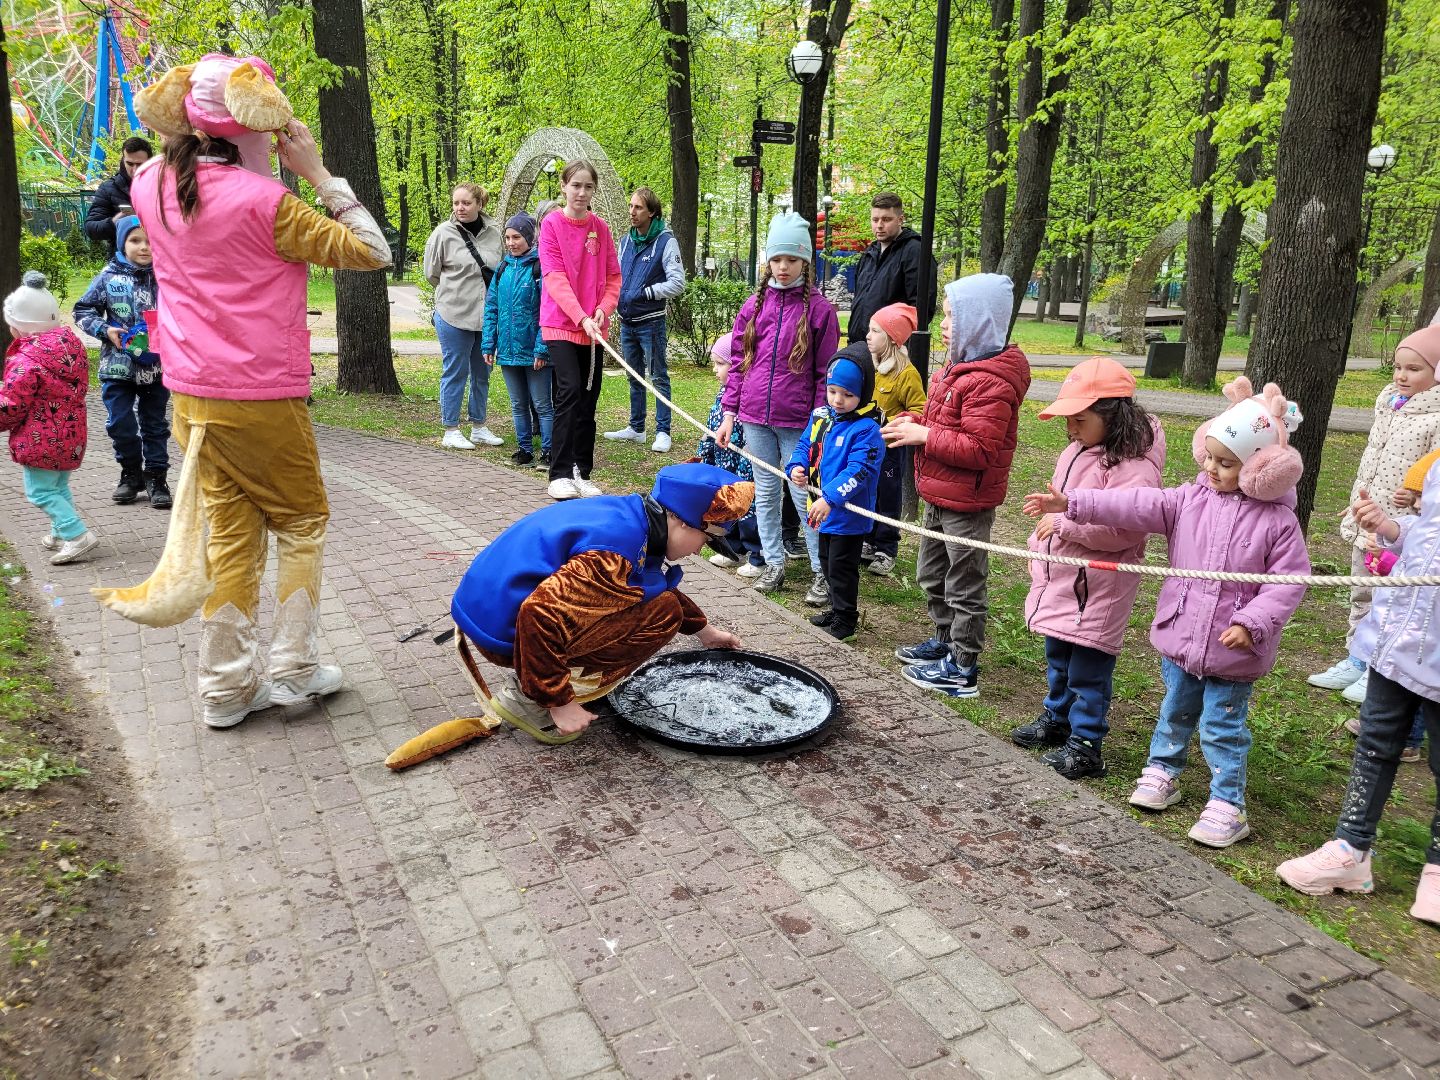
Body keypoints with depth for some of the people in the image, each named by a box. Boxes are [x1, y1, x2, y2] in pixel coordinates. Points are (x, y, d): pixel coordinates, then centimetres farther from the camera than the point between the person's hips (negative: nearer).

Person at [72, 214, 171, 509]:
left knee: (155, 424, 10)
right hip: (118, 365, 1)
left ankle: (156, 477, 21)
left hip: (156, 366, -1)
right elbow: (84, 309, 4)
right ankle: (131, 474, 24)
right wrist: (105, 330, -11)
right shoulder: (109, 276, -3)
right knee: (121, 424, 6)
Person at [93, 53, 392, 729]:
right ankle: (292, 668, 13)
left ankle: (226, 687, 17)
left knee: (229, 531, 13)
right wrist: (318, 173, -8)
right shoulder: (263, 200, -17)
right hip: (261, 399, -6)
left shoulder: (152, 186, 3)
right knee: (302, 521, 12)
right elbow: (371, 251, -12)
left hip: (191, 394, 6)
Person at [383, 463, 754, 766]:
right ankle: (526, 697, -9)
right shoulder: (616, 549, -26)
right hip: (507, 631, -9)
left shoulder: (630, 517, 5)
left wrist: (704, 630, 35)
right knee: (660, 613, -13)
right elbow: (540, 616, -32)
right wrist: (559, 703, -22)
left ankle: (524, 677, 12)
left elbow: (662, 586, 25)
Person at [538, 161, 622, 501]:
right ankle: (560, 474, -11)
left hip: (593, 327, 5)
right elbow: (555, 278, -13)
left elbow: (613, 275, 10)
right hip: (560, 323, -5)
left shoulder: (600, 227, 7)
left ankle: (582, 473, 16)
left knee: (589, 399, 7)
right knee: (570, 391, -17)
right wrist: (581, 317, -23)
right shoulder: (551, 224, -4)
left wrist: (603, 309, -9)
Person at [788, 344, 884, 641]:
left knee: (841, 566, 3)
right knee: (827, 561, 22)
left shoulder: (866, 429, -20)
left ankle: (845, 620, 19)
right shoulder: (821, 416, 3)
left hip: (849, 514, -8)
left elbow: (858, 471, -27)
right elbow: (805, 445, 13)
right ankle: (837, 609, 39)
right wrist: (798, 467, -8)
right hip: (823, 509, 8)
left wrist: (830, 499, -34)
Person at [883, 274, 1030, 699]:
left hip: (967, 503, -10)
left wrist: (924, 435, -22)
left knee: (963, 586, 2)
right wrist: (914, 424, 2)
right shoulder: (958, 368, 11)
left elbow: (981, 449, -28)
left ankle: (963, 669, 15)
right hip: (940, 495, 10)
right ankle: (945, 642, 40)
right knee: (932, 576, 23)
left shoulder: (991, 383, -22)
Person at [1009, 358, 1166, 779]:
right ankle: (1056, 719, 40)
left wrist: (1065, 522, -28)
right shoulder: (1078, 452, 9)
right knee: (1057, 658, 23)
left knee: (1087, 669, 0)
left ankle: (1086, 745, 12)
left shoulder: (1133, 466, -21)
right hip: (1061, 581, 10)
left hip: (1098, 590, -9)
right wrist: (1040, 549, 22)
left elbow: (1122, 528, -30)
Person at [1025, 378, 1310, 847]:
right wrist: (1070, 503, -19)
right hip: (1181, 635, 4)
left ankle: (1227, 805, 20)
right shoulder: (1190, 499, -2)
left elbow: (1288, 581, -11)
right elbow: (1135, 506, -10)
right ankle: (1161, 773, 39)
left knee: (1223, 725, 6)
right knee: (1175, 710, 21)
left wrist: (1252, 622, -22)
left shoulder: (1277, 520, -11)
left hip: (1233, 647, -4)